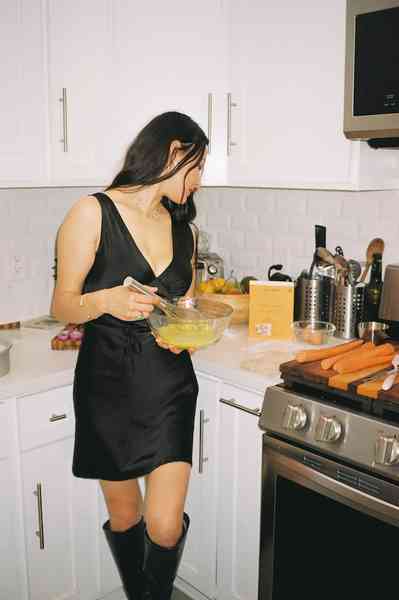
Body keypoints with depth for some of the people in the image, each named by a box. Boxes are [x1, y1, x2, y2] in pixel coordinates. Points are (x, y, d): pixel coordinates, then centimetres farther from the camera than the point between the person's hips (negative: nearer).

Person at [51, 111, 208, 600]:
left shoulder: (182, 227, 8)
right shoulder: (92, 214, -10)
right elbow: (62, 306, -9)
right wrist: (105, 301, -28)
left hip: (169, 383, 3)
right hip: (108, 382, -3)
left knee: (165, 525, -2)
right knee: (124, 517, 15)